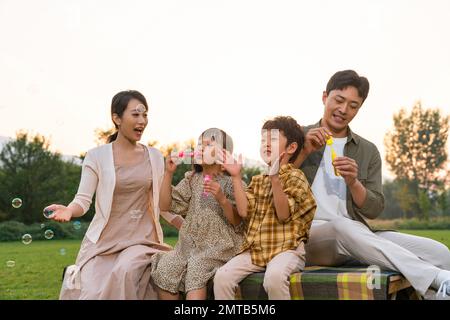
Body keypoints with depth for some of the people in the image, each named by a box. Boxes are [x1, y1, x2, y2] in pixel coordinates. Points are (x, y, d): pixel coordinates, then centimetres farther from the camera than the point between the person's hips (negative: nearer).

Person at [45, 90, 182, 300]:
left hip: (143, 238, 2)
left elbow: (162, 202, 12)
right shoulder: (97, 156, -3)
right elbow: (83, 199, -7)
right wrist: (68, 210, -29)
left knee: (125, 271, -28)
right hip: (105, 239, -1)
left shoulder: (154, 157, 7)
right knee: (92, 294, -20)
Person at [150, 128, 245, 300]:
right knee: (164, 268, -19)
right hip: (190, 242, 5)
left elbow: (237, 222, -6)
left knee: (196, 267, -32)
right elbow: (165, 205, 7)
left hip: (219, 245, -4)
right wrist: (169, 173, -1)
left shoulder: (231, 183, -1)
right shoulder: (192, 179, 13)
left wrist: (222, 199, -22)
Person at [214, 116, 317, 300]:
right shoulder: (258, 181, 19)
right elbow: (244, 211, 3)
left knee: (274, 276, -37)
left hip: (286, 248, -5)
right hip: (255, 249, 5)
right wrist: (236, 177, 3)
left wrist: (275, 178, -23)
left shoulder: (295, 177, 0)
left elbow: (283, 214, -13)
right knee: (222, 276, -19)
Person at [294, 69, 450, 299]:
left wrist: (353, 183, -12)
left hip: (356, 238, 3)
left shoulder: (368, 151, 14)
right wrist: (304, 152, -13)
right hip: (308, 234, -3)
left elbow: (375, 210, 7)